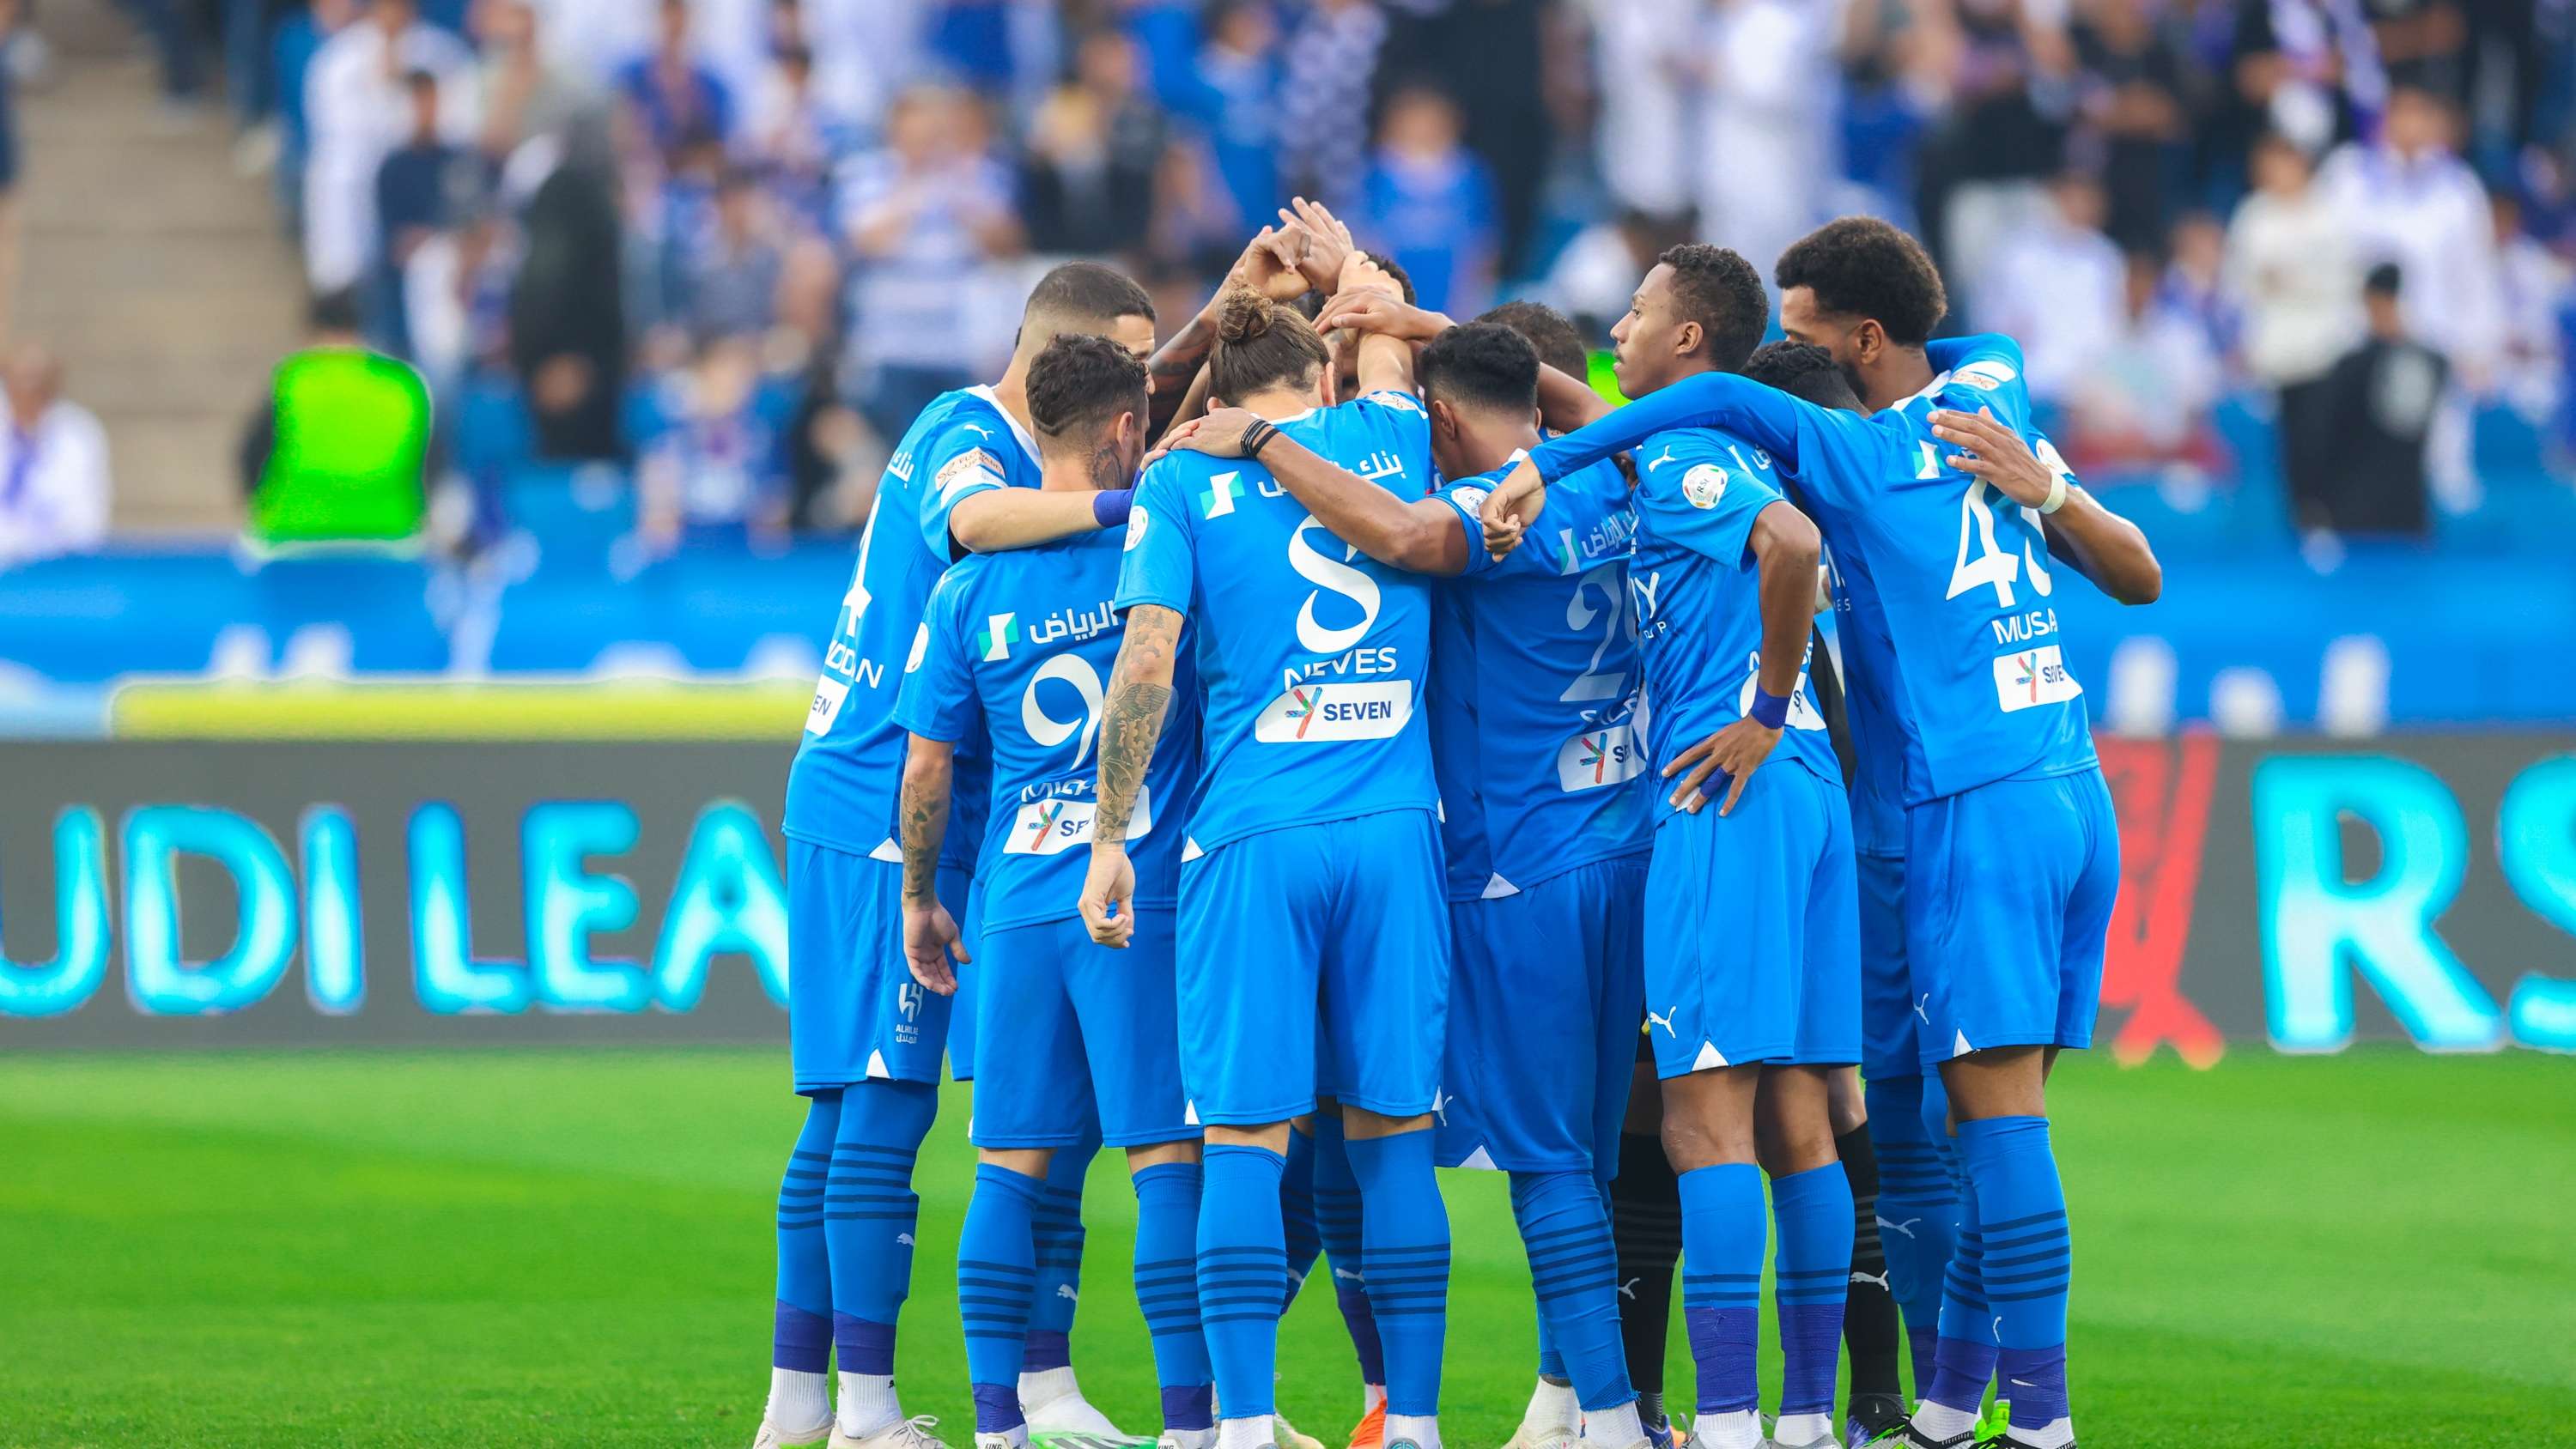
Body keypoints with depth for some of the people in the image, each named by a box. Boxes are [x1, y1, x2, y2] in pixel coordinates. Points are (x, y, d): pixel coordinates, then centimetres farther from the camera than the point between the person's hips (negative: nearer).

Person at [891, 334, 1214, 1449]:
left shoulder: (968, 589, 6)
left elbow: (928, 770, 10)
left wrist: (920, 900, 20)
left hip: (1017, 904, 3)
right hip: (1140, 899, -3)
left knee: (1010, 1168, 6)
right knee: (1169, 1161, -2)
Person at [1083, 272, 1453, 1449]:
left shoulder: (1184, 480, 3)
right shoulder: (1389, 438, 11)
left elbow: (1146, 659, -6)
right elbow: (1385, 343, 34)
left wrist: (1110, 838, -2)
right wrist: (1339, 258, 53)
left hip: (1253, 838, -2)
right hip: (1395, 824, 2)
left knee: (1247, 1140, -2)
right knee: (1393, 1135, 8)